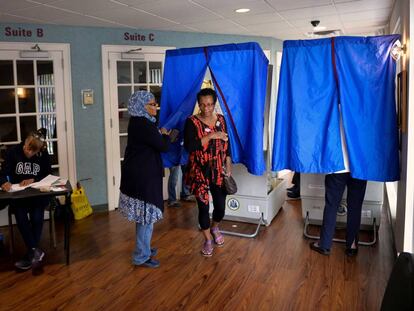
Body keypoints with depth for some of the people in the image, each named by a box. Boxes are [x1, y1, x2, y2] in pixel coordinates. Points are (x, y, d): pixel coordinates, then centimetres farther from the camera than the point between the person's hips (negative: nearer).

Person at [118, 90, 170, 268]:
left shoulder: (138, 122, 10)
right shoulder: (143, 125, -21)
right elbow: (163, 146, -17)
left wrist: (160, 134, 2)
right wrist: (165, 135, 1)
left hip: (138, 173, 10)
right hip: (143, 176, -10)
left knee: (143, 214, 20)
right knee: (147, 215, 0)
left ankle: (143, 249, 35)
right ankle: (141, 257, 12)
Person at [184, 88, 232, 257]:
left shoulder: (221, 119, 1)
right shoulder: (192, 122, -11)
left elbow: (226, 144, 9)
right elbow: (188, 146, -24)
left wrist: (229, 167, 5)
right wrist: (211, 136, -28)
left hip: (218, 170, 3)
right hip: (199, 172, -3)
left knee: (220, 205, 7)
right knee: (203, 206, 3)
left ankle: (215, 228, 41)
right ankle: (207, 239, 27)